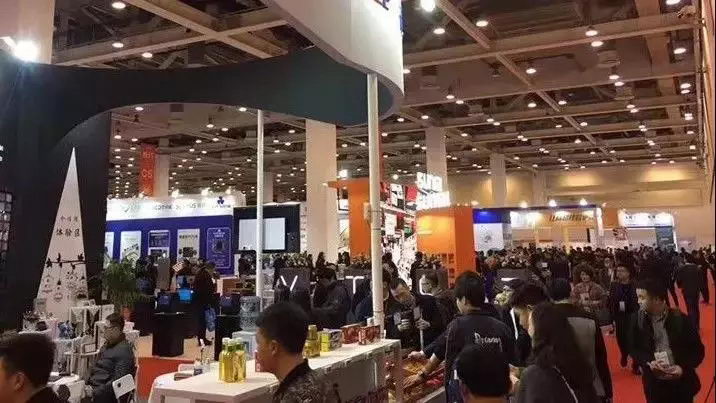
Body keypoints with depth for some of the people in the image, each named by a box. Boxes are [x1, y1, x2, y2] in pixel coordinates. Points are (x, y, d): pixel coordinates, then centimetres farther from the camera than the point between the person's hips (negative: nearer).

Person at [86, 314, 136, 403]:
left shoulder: (124, 350, -13)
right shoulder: (107, 345, 15)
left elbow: (118, 381, -18)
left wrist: (95, 392, -18)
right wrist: (88, 385, 3)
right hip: (92, 387, 8)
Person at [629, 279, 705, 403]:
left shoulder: (680, 319, -11)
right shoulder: (637, 319, -5)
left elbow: (698, 350, -3)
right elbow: (633, 348, 3)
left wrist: (683, 367, -17)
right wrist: (649, 362, -14)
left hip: (682, 383, -1)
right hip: (654, 384, 1)